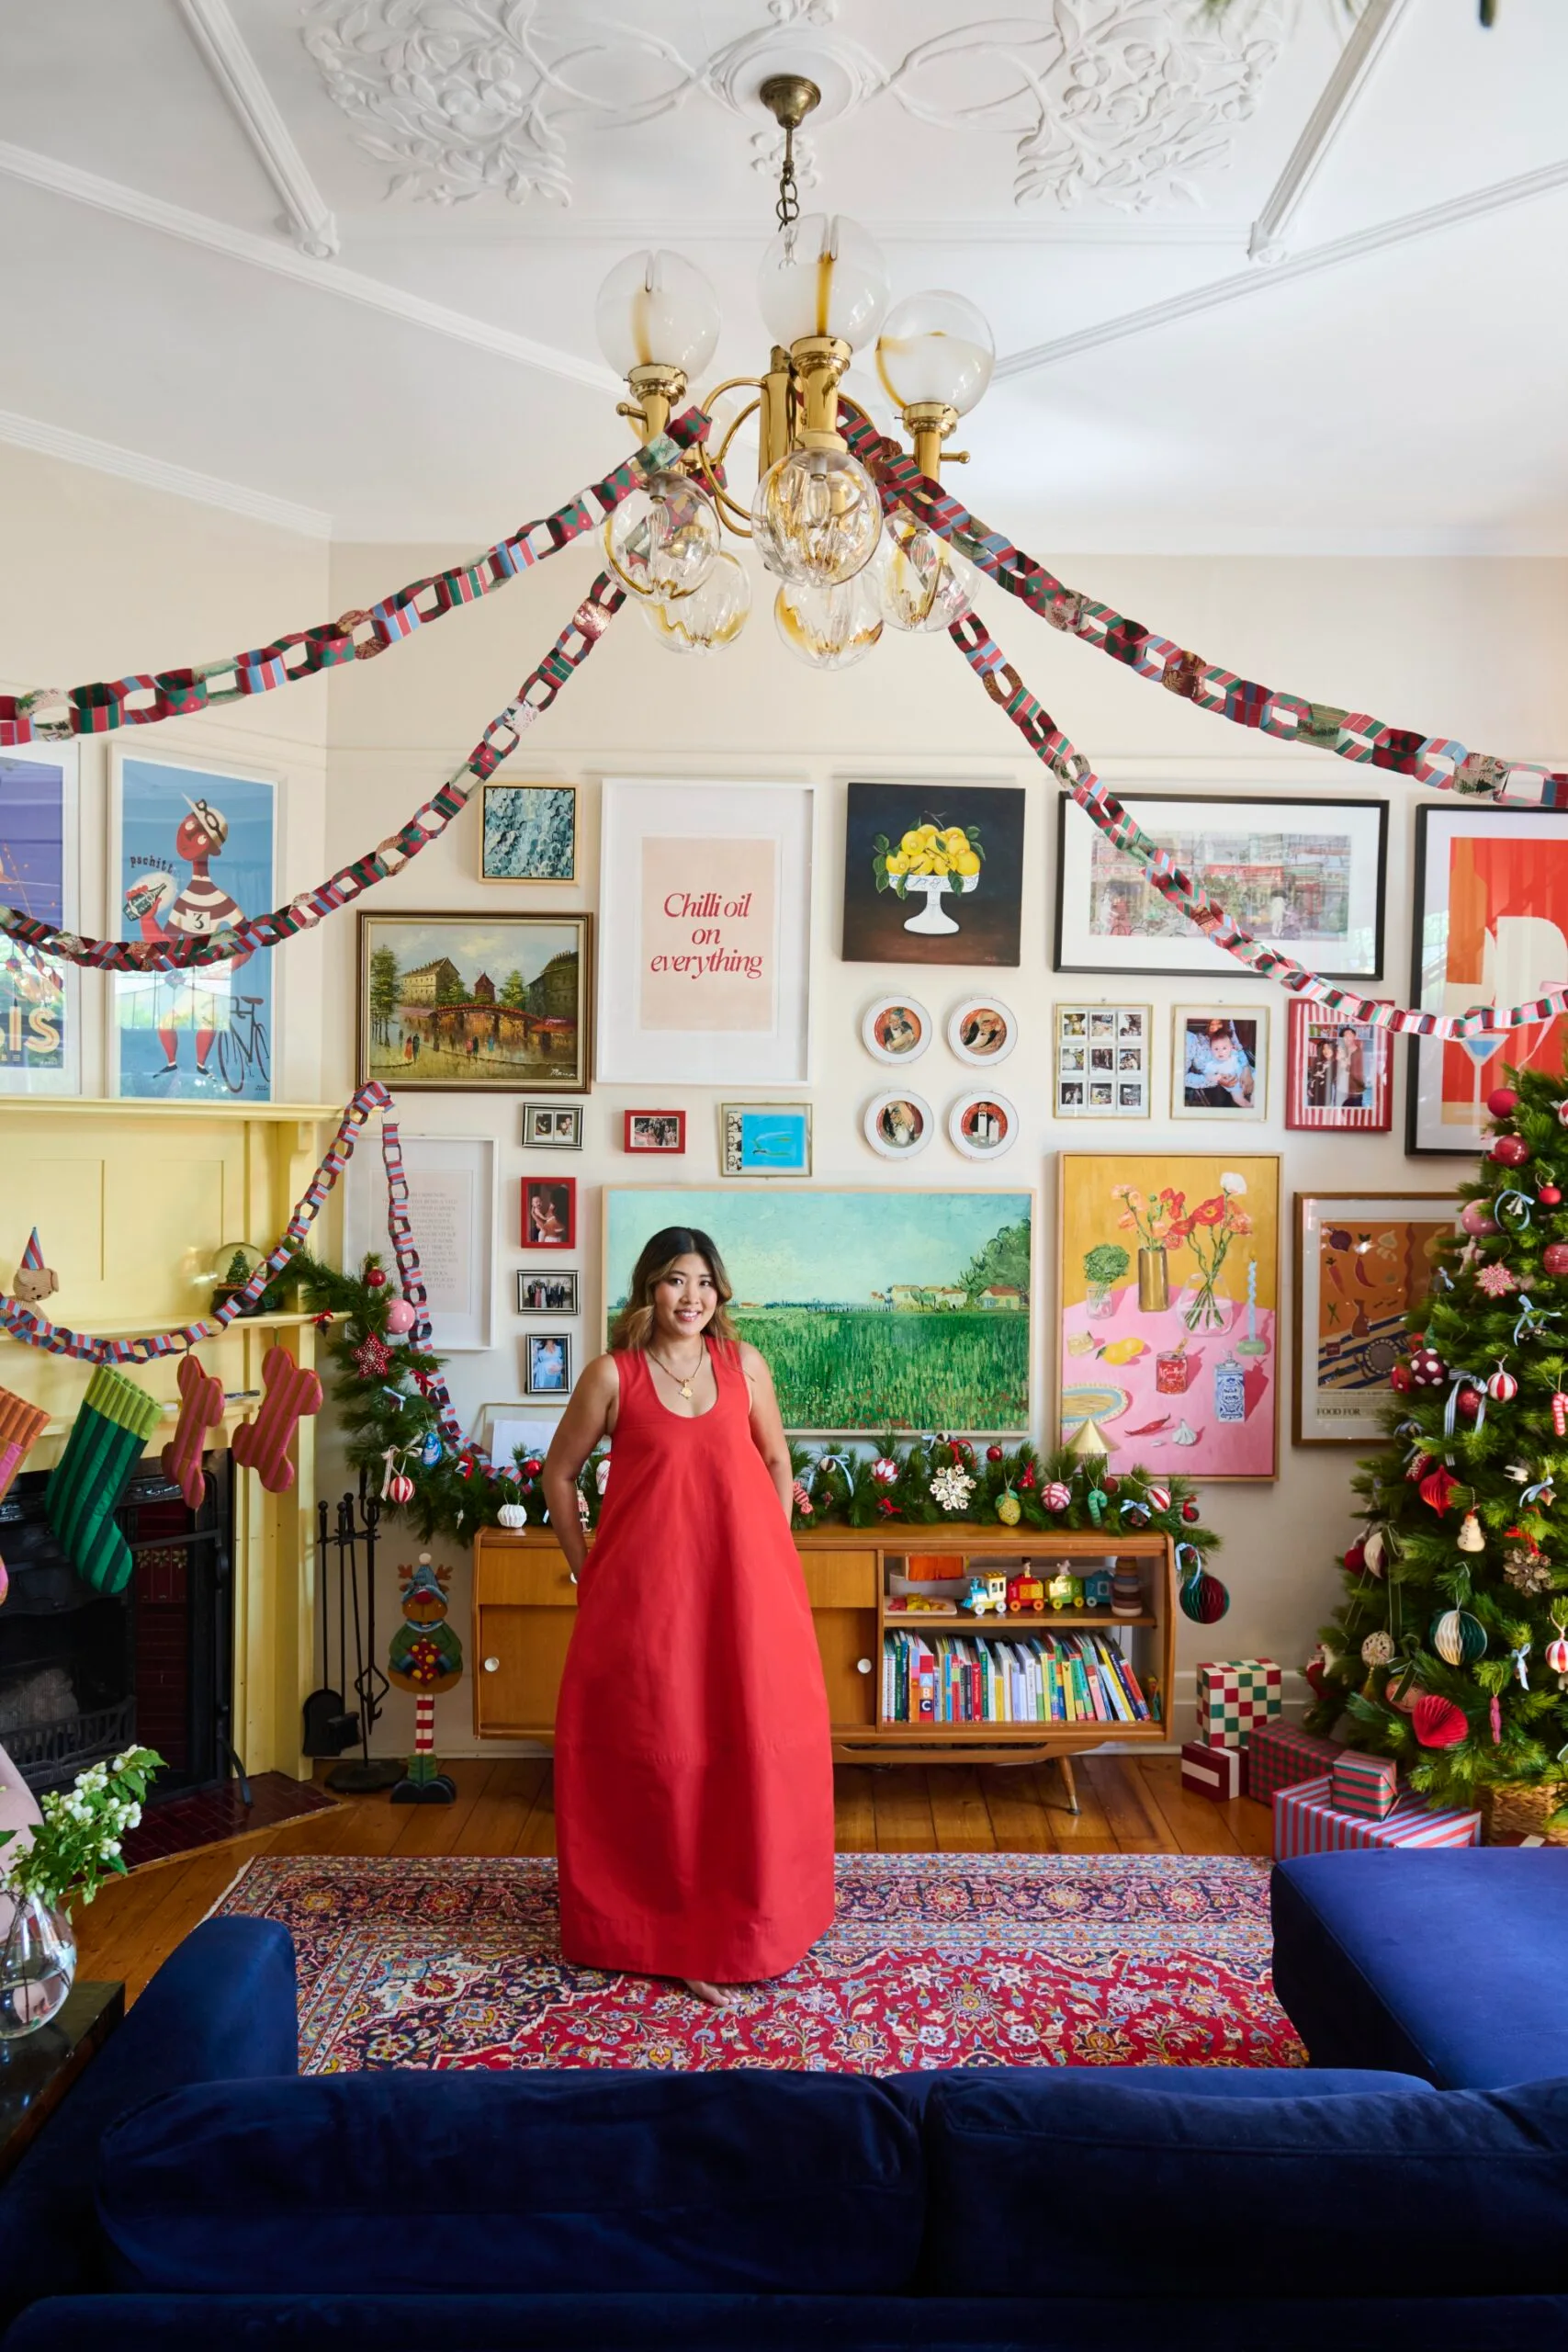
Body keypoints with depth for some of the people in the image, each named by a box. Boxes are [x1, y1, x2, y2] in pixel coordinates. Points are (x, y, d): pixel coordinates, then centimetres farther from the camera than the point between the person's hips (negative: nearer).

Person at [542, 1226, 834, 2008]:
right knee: (658, 1752, 4)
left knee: (755, 1745, 8)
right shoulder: (612, 1374, -4)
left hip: (745, 1586, 3)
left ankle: (742, 1922, 28)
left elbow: (776, 1461, 14)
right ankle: (675, 1935, 21)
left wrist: (773, 1555, 9)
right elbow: (558, 1473, 5)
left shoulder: (743, 1363, 3)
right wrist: (587, 1572, 3)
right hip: (645, 1590, -2)